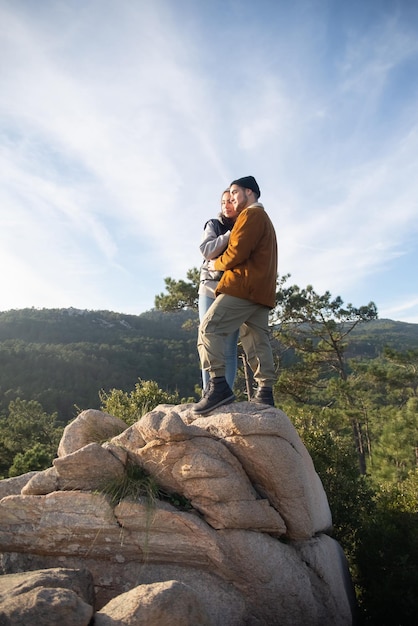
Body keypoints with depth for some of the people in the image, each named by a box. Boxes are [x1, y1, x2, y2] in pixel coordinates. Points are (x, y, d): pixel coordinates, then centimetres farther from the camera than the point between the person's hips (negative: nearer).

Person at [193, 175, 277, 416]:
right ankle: (265, 393, 0)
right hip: (261, 289, 10)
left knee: (210, 328, -14)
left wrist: (216, 264, 4)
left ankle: (218, 385, -24)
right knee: (257, 341, 5)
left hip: (244, 286, -10)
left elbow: (236, 253, -12)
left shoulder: (251, 215, -3)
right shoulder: (264, 218, 30)